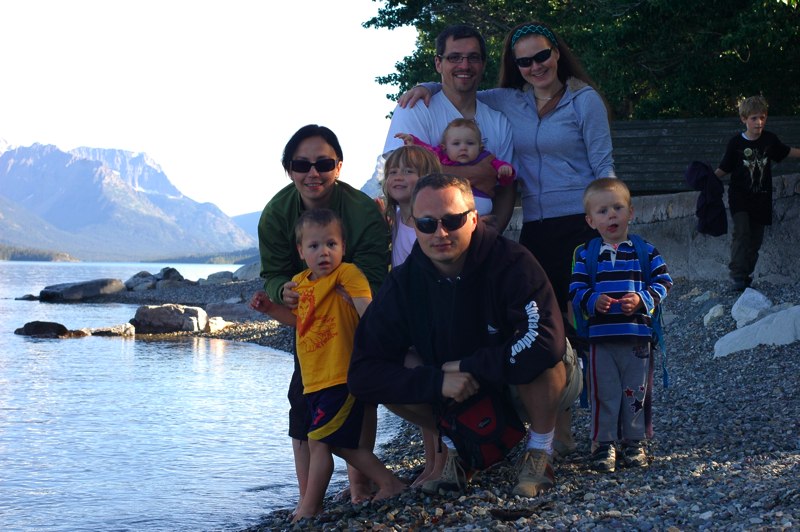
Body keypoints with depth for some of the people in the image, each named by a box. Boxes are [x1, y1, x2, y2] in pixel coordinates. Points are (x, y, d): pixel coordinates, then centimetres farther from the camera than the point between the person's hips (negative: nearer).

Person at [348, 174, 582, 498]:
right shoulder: (403, 283, -15)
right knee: (392, 382, -18)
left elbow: (547, 342, -41)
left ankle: (539, 454, -13)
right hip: (458, 395, 4)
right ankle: (459, 449, 6)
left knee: (535, 357, -37)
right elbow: (363, 374, -18)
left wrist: (469, 367, -29)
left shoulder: (512, 262, -27)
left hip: (536, 385, -4)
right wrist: (438, 381, -32)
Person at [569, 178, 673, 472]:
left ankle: (633, 442, 21)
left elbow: (663, 283, 3)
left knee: (635, 392, 8)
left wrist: (642, 299, -13)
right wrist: (593, 300, -19)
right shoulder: (586, 254, 4)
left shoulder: (645, 251, 5)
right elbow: (576, 290, 0)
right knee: (604, 393, 2)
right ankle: (603, 444, 11)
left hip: (638, 336, 1)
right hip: (600, 337, -1)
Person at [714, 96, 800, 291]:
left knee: (756, 238, 7)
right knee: (742, 232, -19)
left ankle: (747, 273, 19)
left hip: (761, 199, 4)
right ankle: (738, 276, -19)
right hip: (740, 197, -4)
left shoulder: (769, 139, 2)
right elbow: (724, 169, -2)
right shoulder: (736, 143, -7)